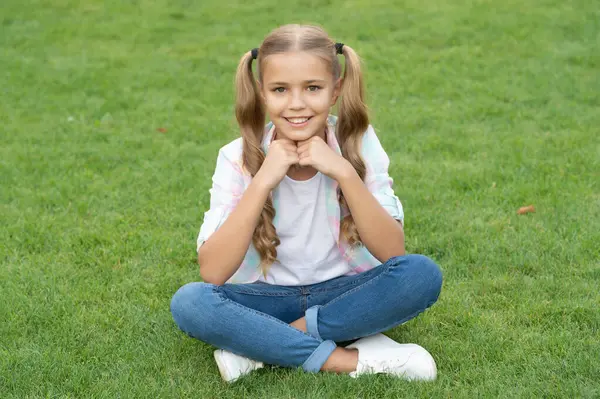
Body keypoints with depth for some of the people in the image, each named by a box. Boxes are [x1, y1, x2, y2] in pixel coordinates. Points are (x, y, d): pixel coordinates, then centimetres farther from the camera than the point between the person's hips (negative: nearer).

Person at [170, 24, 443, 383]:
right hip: (269, 298, 0)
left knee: (423, 274, -28)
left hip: (346, 294, 1)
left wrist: (344, 172, -28)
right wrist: (262, 181, -28)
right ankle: (351, 359, -24)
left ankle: (257, 344, -20)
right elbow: (212, 272, -22)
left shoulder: (358, 143, -11)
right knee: (188, 302, -29)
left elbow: (393, 253, -17)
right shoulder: (239, 158, -12)